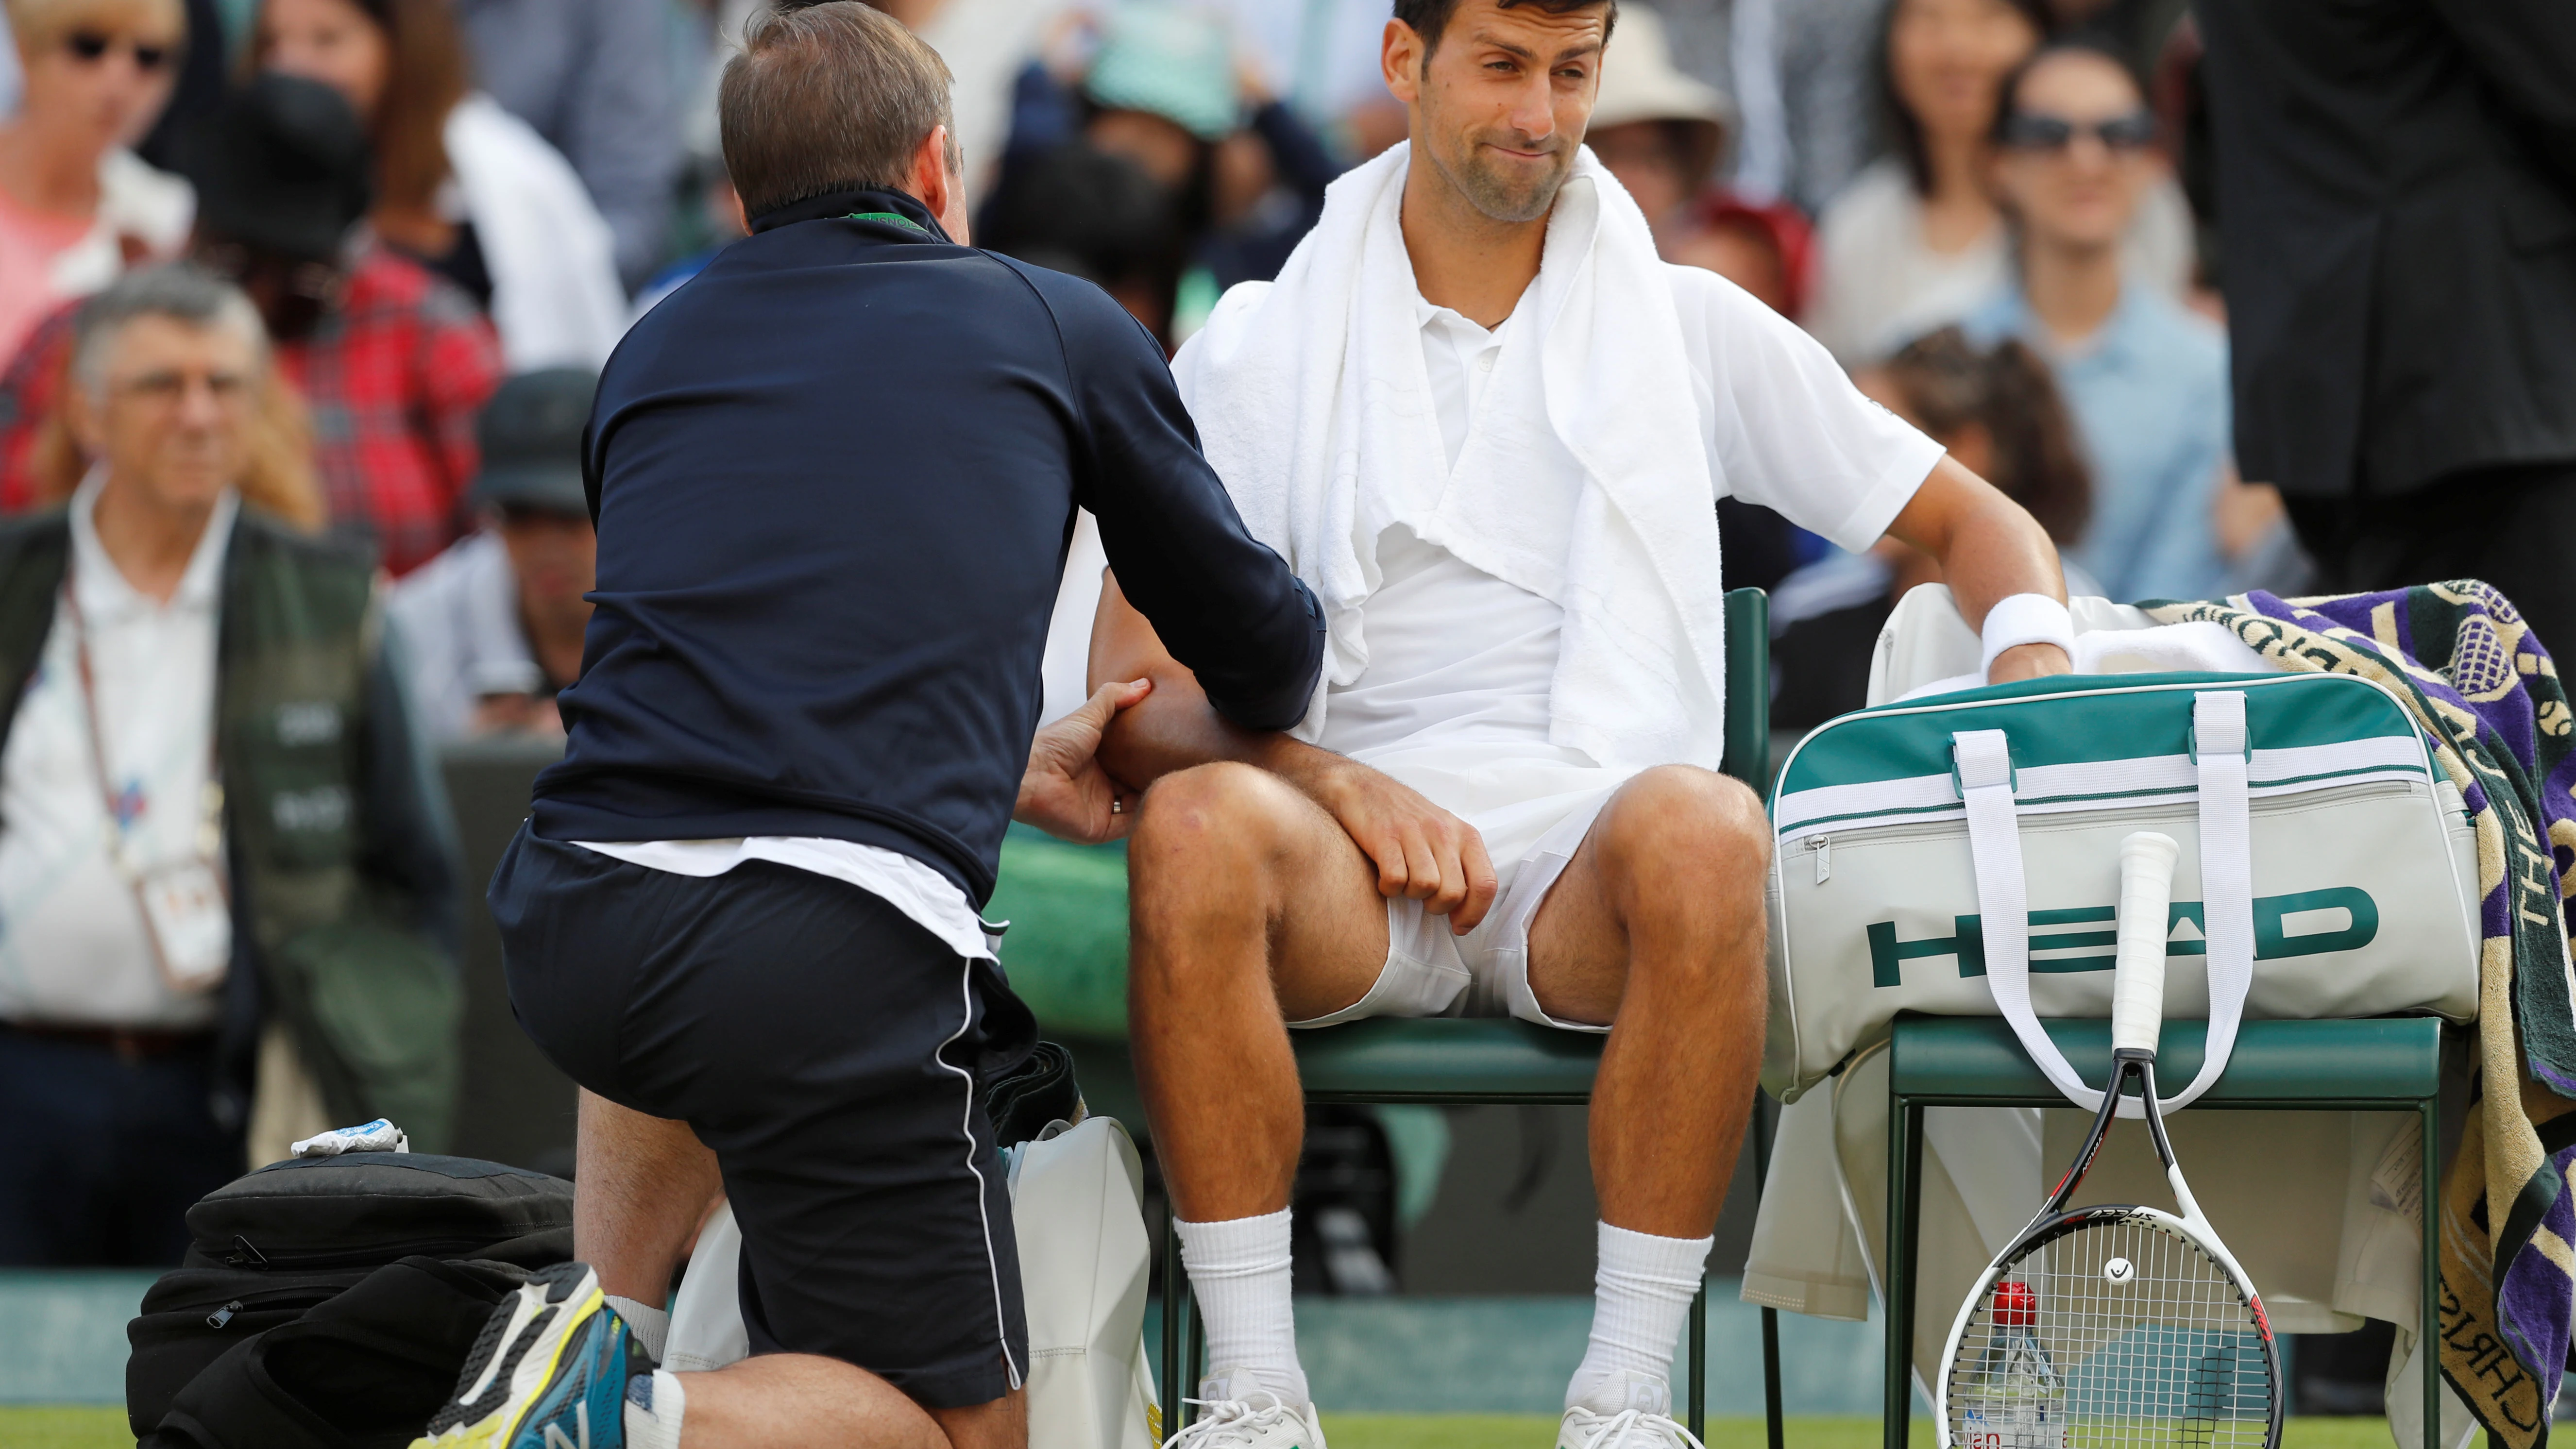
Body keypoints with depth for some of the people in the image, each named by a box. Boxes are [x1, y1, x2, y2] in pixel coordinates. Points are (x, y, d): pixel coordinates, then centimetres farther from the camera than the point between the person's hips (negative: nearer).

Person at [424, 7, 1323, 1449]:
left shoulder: (653, 350, 23)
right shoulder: (1061, 328, 14)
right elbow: (1263, 646, 24)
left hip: (568, 933, 5)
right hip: (836, 969, -5)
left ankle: (602, 1322, 23)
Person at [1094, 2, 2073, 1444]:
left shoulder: (1690, 327, 16)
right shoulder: (1257, 352, 12)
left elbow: (1970, 517, 21)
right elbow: (1132, 703, 4)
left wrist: (2034, 677, -2)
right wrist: (1335, 783, -15)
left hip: (1594, 849, 0)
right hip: (1352, 849, 0)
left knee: (1704, 829, -36)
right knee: (1198, 823, -35)